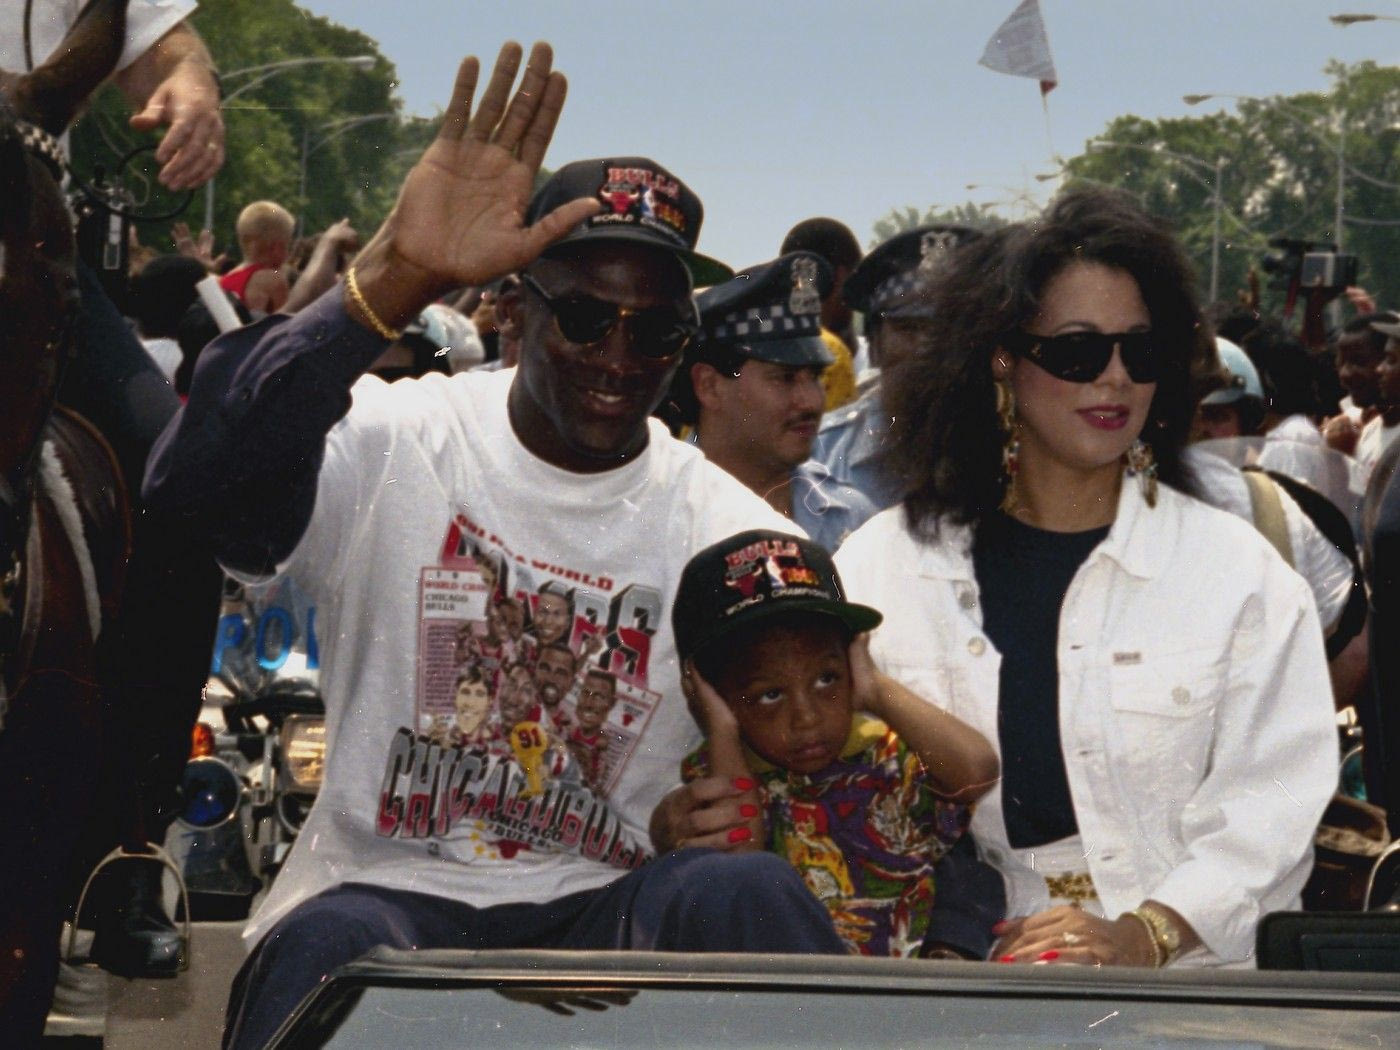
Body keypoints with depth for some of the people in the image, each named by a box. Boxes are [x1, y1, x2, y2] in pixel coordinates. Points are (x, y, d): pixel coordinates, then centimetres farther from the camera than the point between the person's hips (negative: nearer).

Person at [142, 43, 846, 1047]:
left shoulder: (736, 536, 6)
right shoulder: (397, 444, -2)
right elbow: (197, 487, -22)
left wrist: (687, 831, -15)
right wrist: (394, 283, -33)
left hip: (603, 908, 2)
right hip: (380, 884, -2)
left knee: (746, 895, -31)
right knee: (336, 947, -38)